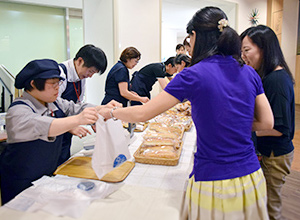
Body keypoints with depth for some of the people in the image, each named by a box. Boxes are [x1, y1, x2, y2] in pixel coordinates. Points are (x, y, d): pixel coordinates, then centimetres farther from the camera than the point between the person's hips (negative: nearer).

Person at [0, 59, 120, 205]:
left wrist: (104, 109, -23)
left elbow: (75, 109, -5)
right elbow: (40, 126, -39)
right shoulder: (18, 110, -21)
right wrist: (77, 120, -53)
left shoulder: (54, 102, 1)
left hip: (49, 174, 6)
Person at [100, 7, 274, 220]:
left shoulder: (194, 75, -16)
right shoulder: (249, 73, -1)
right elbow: (267, 122, 6)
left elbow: (142, 114, -12)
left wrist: (110, 112, 5)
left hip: (213, 185, -5)